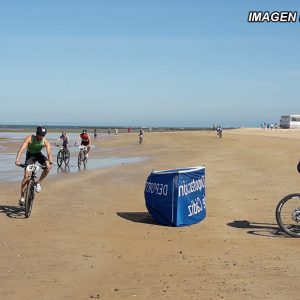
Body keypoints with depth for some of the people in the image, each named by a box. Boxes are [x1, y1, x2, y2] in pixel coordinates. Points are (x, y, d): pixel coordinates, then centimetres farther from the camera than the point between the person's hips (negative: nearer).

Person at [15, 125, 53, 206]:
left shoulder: (45, 142, -23)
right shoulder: (29, 139, -29)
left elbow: (49, 152, -34)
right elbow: (22, 149, -39)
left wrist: (50, 162, -52)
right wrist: (17, 160, -53)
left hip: (39, 155, 2)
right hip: (30, 155, -2)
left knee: (48, 166, -27)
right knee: (26, 175, -13)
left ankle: (38, 183, -9)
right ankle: (22, 197, -4)